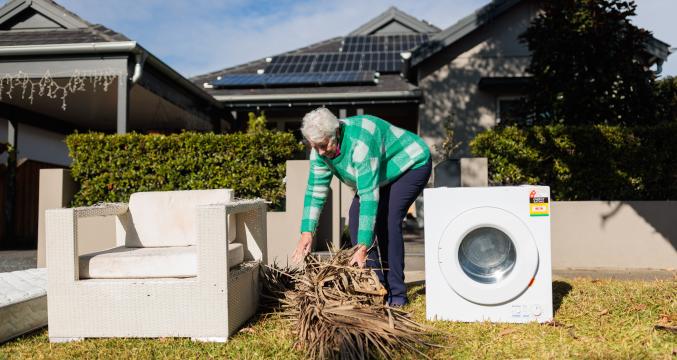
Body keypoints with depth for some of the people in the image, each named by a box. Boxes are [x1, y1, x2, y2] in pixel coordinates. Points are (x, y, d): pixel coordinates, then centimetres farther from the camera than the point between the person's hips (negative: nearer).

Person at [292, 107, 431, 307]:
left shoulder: (360, 142, -39)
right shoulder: (320, 149, -15)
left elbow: (369, 194, -42)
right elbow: (315, 190, -11)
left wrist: (363, 246, -43)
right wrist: (307, 232, -20)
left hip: (412, 164, -8)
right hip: (382, 176, 8)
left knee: (387, 220, -24)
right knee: (355, 216, -6)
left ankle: (396, 293, -13)